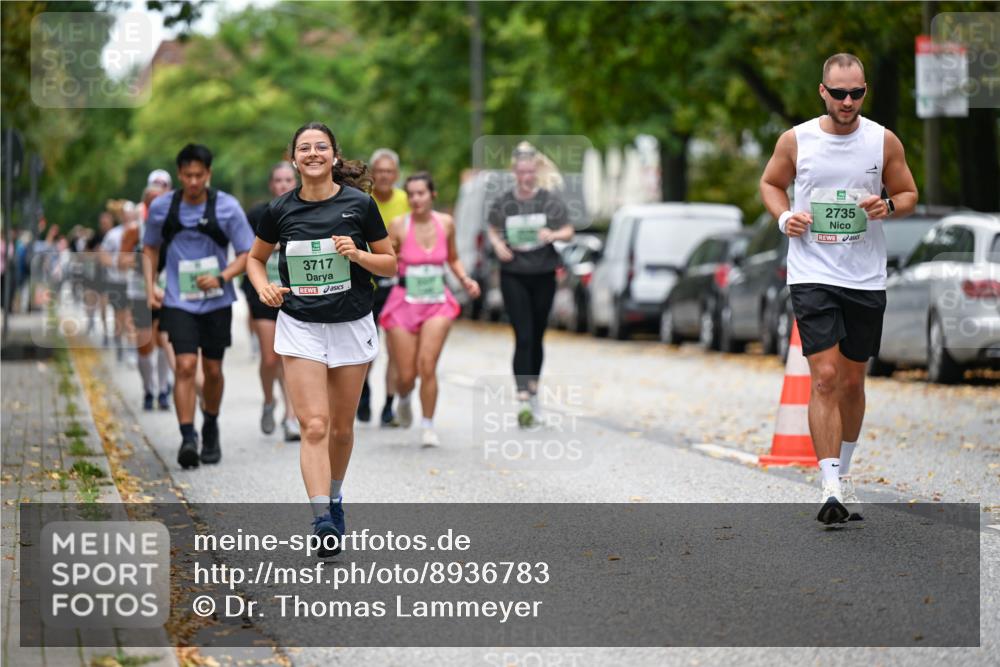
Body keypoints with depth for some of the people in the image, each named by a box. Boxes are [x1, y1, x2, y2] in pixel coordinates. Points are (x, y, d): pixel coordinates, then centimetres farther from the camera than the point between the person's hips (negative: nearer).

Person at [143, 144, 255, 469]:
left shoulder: (227, 207, -7)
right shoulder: (161, 207, -2)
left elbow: (248, 253, -2)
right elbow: (150, 248, 14)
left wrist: (221, 277, -18)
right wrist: (150, 286, 1)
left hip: (216, 300, 1)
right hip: (178, 301, -1)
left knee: (212, 369, 10)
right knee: (185, 366, -16)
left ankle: (210, 430, 33)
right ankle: (188, 438, -18)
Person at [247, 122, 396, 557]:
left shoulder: (359, 203, -4)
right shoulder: (280, 210, -1)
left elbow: (390, 265, 3)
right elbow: (255, 258, 15)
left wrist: (358, 254, -16)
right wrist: (264, 288, -4)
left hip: (352, 326, 1)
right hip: (299, 326, -1)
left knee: (342, 427, 11)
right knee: (314, 425, -13)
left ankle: (334, 497, 37)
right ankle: (322, 521, -21)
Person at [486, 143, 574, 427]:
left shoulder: (551, 201, 1)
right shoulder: (503, 202, 2)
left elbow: (568, 231, 3)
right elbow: (492, 230, 14)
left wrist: (553, 234, -18)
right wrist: (497, 245, -7)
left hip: (543, 275, 1)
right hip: (513, 276, -1)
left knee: (536, 337, 10)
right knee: (523, 337, -12)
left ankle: (533, 388, 29)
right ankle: (523, 398, -18)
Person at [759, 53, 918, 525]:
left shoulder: (884, 141, 0)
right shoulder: (796, 140, -2)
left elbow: (909, 194, 11)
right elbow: (770, 183, 14)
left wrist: (888, 207, -12)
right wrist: (784, 217, -5)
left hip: (866, 279, 2)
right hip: (812, 277, -2)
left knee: (852, 382, 12)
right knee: (825, 378, -13)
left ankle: (843, 471, 32)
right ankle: (831, 489, -15)